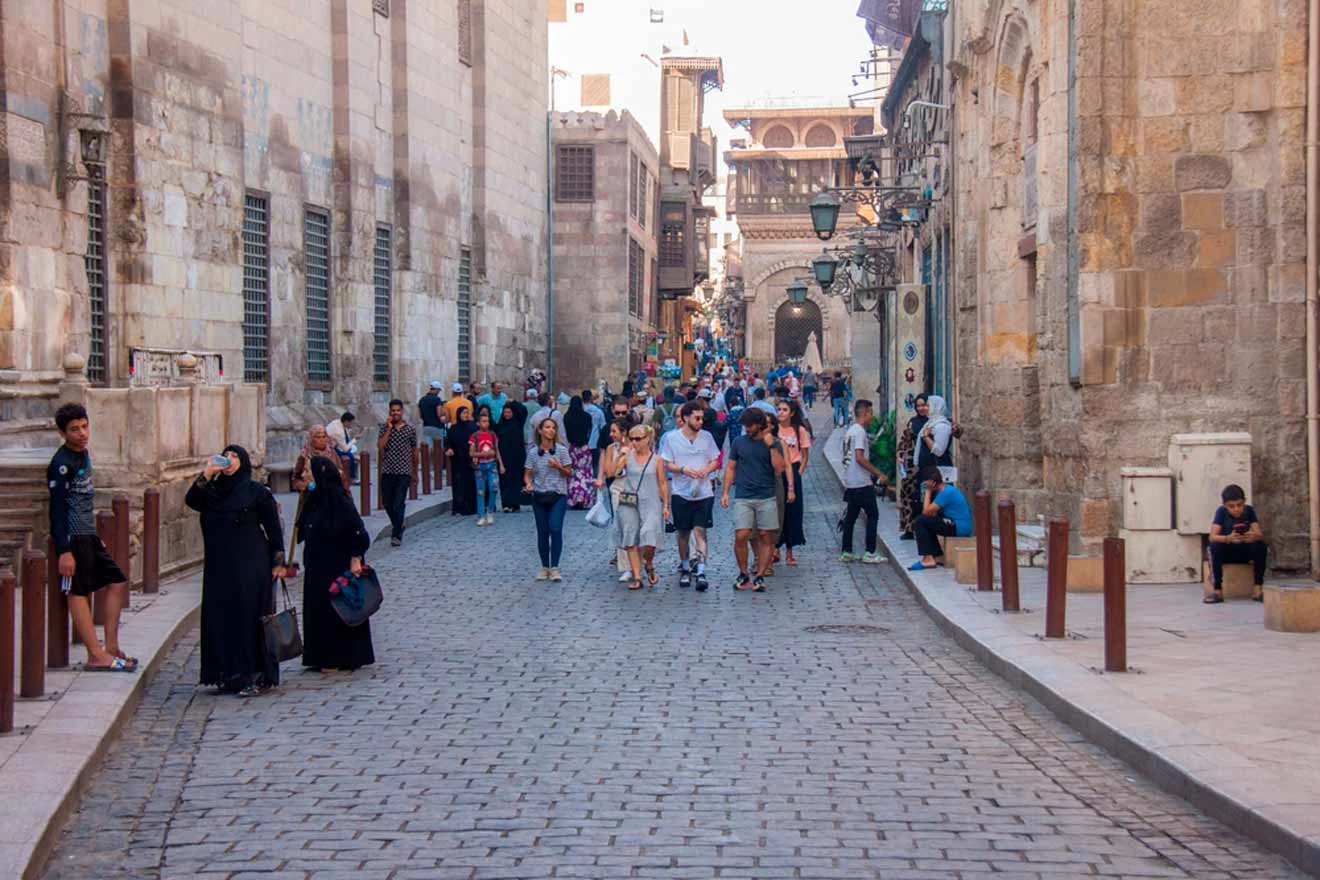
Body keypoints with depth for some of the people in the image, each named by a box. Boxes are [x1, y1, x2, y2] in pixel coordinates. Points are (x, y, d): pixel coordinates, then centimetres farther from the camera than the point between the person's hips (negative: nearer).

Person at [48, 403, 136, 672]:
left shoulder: (83, 454, 13)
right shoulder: (61, 463, -14)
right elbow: (57, 508, -17)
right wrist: (64, 551, -21)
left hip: (88, 535, 10)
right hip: (72, 537, -10)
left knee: (117, 582, 9)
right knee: (79, 592, -5)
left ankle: (111, 648, 12)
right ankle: (97, 655, -4)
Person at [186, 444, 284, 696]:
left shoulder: (256, 491, -1)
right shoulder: (212, 490, 11)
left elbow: (274, 528, -1)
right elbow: (191, 501, -7)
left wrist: (278, 562, -6)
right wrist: (207, 474, -13)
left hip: (250, 565, -5)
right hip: (219, 566, 5)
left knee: (250, 618, -6)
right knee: (220, 618, 5)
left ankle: (255, 677, -3)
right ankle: (229, 675, 12)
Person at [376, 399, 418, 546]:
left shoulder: (410, 429, 3)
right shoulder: (385, 428, 4)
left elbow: (414, 451, 12)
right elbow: (380, 447, -10)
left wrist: (415, 472, 16)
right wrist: (389, 429, -12)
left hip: (404, 472, -2)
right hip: (388, 471, 2)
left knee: (399, 504, -9)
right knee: (387, 502, 10)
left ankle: (397, 535, -5)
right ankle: (397, 526, 34)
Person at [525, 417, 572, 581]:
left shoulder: (561, 450, -1)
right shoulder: (533, 452, 2)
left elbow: (569, 473, 4)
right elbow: (527, 474, 4)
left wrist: (558, 467, -15)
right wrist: (528, 484, -16)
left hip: (558, 495, -2)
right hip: (539, 496, 2)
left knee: (555, 529, -14)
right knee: (542, 532, 5)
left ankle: (554, 568, -8)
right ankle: (545, 567, 17)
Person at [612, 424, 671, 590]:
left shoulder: (656, 459, 3)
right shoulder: (627, 457, 3)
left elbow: (663, 483, 8)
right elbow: (613, 473, -9)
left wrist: (665, 505, 5)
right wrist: (622, 455, -13)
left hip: (650, 504, -2)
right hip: (629, 504, 2)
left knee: (648, 541, -13)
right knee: (631, 542, 3)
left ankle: (649, 566, 18)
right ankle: (636, 577, 10)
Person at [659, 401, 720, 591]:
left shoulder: (706, 437, 4)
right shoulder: (671, 438, -2)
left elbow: (715, 461, 10)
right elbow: (667, 464, 0)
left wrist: (706, 470, -11)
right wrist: (684, 470, -18)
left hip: (703, 492, 0)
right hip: (681, 492, 0)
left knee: (700, 531, -8)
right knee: (683, 533, 9)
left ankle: (701, 571, -12)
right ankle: (685, 569, 24)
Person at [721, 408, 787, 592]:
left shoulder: (773, 444, 4)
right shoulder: (739, 443, 8)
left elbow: (779, 468, -8)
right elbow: (730, 468, 12)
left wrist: (772, 446, -14)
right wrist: (725, 492, 4)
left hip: (767, 498, 0)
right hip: (743, 498, 0)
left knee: (765, 537, -1)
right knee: (741, 536, -10)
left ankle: (759, 576, 6)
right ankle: (743, 574, 6)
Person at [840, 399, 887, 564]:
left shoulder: (850, 430, 14)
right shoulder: (859, 431, -14)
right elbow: (860, 458, -22)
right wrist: (878, 473, -16)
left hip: (850, 482, 9)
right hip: (862, 482, -9)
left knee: (851, 516, 11)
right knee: (873, 515, -2)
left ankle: (846, 552, 12)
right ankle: (870, 553, -3)